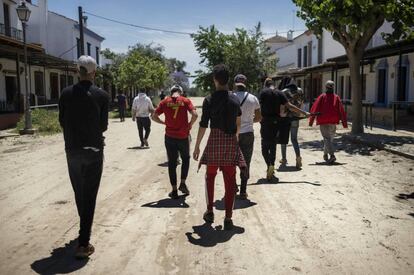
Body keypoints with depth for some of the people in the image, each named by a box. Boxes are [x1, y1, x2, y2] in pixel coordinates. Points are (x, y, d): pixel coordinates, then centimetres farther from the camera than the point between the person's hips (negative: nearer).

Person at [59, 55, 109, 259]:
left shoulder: (66, 93, -4)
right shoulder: (102, 95, -9)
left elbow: (62, 122, 1)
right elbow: (103, 125, -7)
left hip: (72, 150, 3)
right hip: (94, 150, -2)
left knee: (79, 192, 19)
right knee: (90, 195, 2)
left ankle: (85, 228, 40)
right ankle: (83, 243, -1)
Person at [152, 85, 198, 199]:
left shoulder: (165, 102, 0)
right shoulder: (185, 101, -4)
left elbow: (154, 116, -5)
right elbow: (195, 114, -17)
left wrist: (164, 122, 9)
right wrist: (190, 124, -1)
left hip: (170, 137, 1)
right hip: (183, 136, -1)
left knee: (172, 163, 9)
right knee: (185, 159, 22)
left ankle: (174, 191, 12)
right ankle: (183, 183, 14)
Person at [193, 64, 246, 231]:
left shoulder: (209, 100, -6)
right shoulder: (235, 100, 5)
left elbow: (203, 125, -8)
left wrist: (197, 146, -1)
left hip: (214, 141, -2)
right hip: (231, 142, 2)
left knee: (210, 177, 17)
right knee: (230, 181, 5)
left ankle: (210, 212, 23)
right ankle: (228, 218, 7)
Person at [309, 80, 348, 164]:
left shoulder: (322, 97, -4)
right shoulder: (336, 97, 3)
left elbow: (315, 109, -6)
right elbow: (341, 110, 1)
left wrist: (311, 121, 0)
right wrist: (344, 123, 4)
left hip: (323, 122, -3)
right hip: (333, 122, 3)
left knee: (327, 138, -6)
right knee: (330, 138, 19)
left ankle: (332, 155, -23)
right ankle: (325, 155, 30)